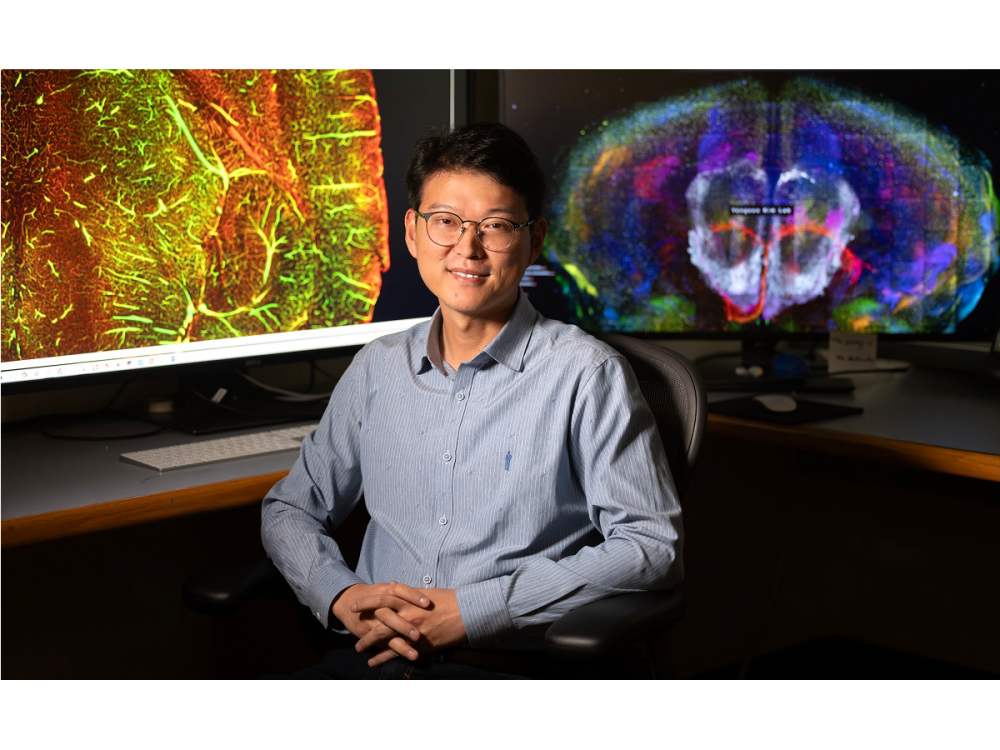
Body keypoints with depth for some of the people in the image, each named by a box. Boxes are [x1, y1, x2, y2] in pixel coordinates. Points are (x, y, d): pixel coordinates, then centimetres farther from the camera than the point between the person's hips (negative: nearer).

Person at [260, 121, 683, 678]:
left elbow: (652, 547, -8)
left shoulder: (587, 374, -1)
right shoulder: (379, 367, 15)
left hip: (504, 666, -4)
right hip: (371, 657, 5)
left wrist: (473, 611, -14)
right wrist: (342, 595, -2)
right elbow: (292, 508, 21)